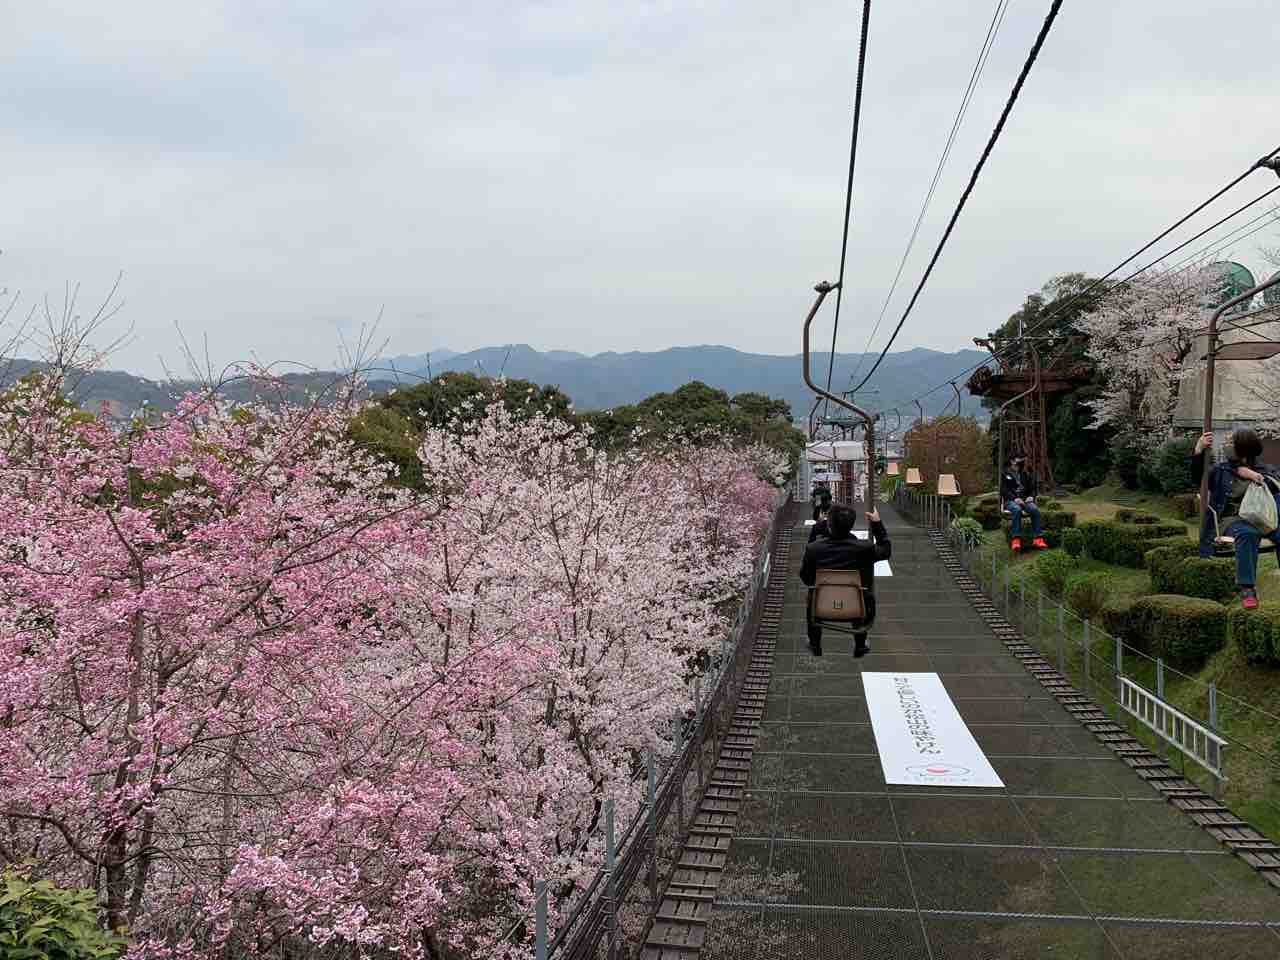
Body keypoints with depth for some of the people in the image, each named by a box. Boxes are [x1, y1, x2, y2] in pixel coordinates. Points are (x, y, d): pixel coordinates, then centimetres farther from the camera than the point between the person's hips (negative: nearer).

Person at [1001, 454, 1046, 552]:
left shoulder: (1027, 474, 23)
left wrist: (1031, 496, -6)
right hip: (1011, 501, -4)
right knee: (1017, 510, -39)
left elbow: (1032, 488, 18)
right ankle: (1016, 539, -43)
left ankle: (1037, 538, -34)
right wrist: (1015, 498, -18)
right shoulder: (1006, 474, 10)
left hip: (1025, 500, 4)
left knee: (1035, 509, -30)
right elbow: (1004, 490, -2)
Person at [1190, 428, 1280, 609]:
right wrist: (1199, 450, -12)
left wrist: (1252, 475, -12)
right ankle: (1247, 588, -40)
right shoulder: (1221, 470, 17)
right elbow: (1198, 477, 0)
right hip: (1231, 518, -1)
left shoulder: (1265, 469, 18)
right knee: (1246, 533, -38)